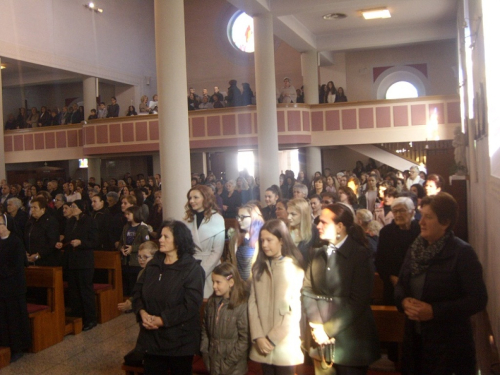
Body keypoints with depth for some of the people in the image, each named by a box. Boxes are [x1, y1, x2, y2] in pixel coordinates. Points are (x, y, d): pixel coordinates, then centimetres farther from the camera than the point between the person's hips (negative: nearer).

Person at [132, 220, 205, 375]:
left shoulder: (192, 268, -12)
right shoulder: (153, 264, 8)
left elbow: (191, 305, -20)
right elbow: (137, 291, 8)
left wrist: (162, 320, -21)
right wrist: (142, 312, -12)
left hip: (180, 341, -5)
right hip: (151, 338, 5)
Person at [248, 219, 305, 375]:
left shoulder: (293, 268, -5)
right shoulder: (258, 268, 10)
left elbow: (294, 310, -9)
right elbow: (252, 303, 3)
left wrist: (272, 339, -9)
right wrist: (258, 336, -8)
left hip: (284, 344, -4)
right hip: (262, 345, 4)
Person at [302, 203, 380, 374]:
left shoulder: (361, 255, -7)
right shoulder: (319, 254, 11)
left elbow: (358, 301, -13)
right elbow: (307, 290, 3)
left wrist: (329, 329, -14)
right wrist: (317, 326, -11)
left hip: (350, 341, -4)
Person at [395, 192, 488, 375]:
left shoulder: (462, 253, -13)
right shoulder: (415, 248, 5)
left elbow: (478, 299, -17)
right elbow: (401, 284, 13)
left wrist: (434, 311, -22)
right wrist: (404, 302, -10)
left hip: (449, 341, -5)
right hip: (415, 337, 6)